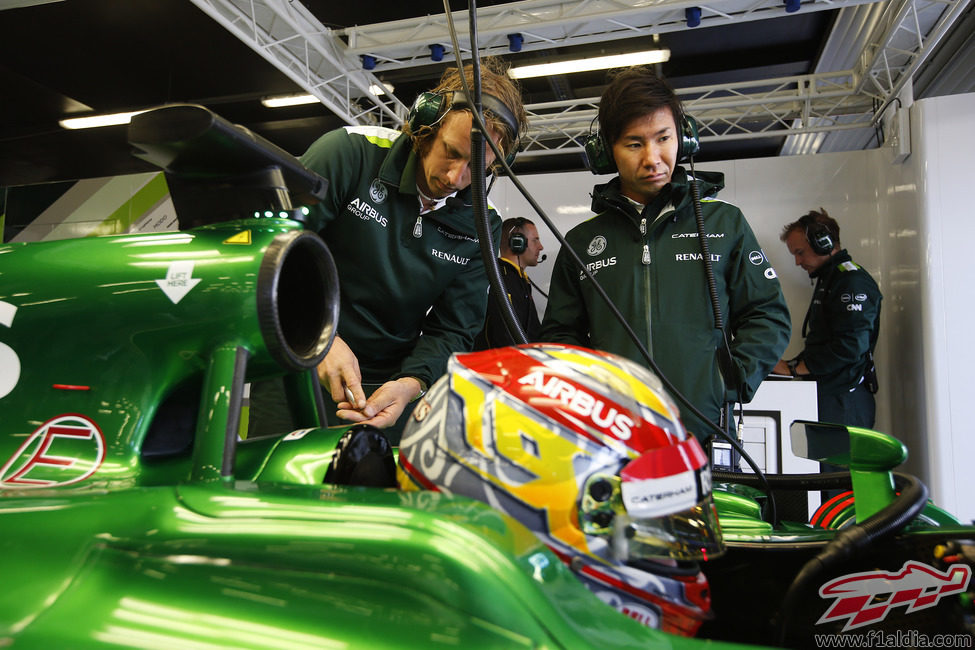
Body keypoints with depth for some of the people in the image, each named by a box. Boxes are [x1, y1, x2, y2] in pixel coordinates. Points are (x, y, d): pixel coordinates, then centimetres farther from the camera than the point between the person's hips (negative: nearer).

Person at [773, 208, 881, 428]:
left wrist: (793, 368, -14)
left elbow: (850, 346, -20)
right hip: (828, 397, 9)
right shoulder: (828, 280, 21)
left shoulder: (852, 280, -10)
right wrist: (792, 364, 6)